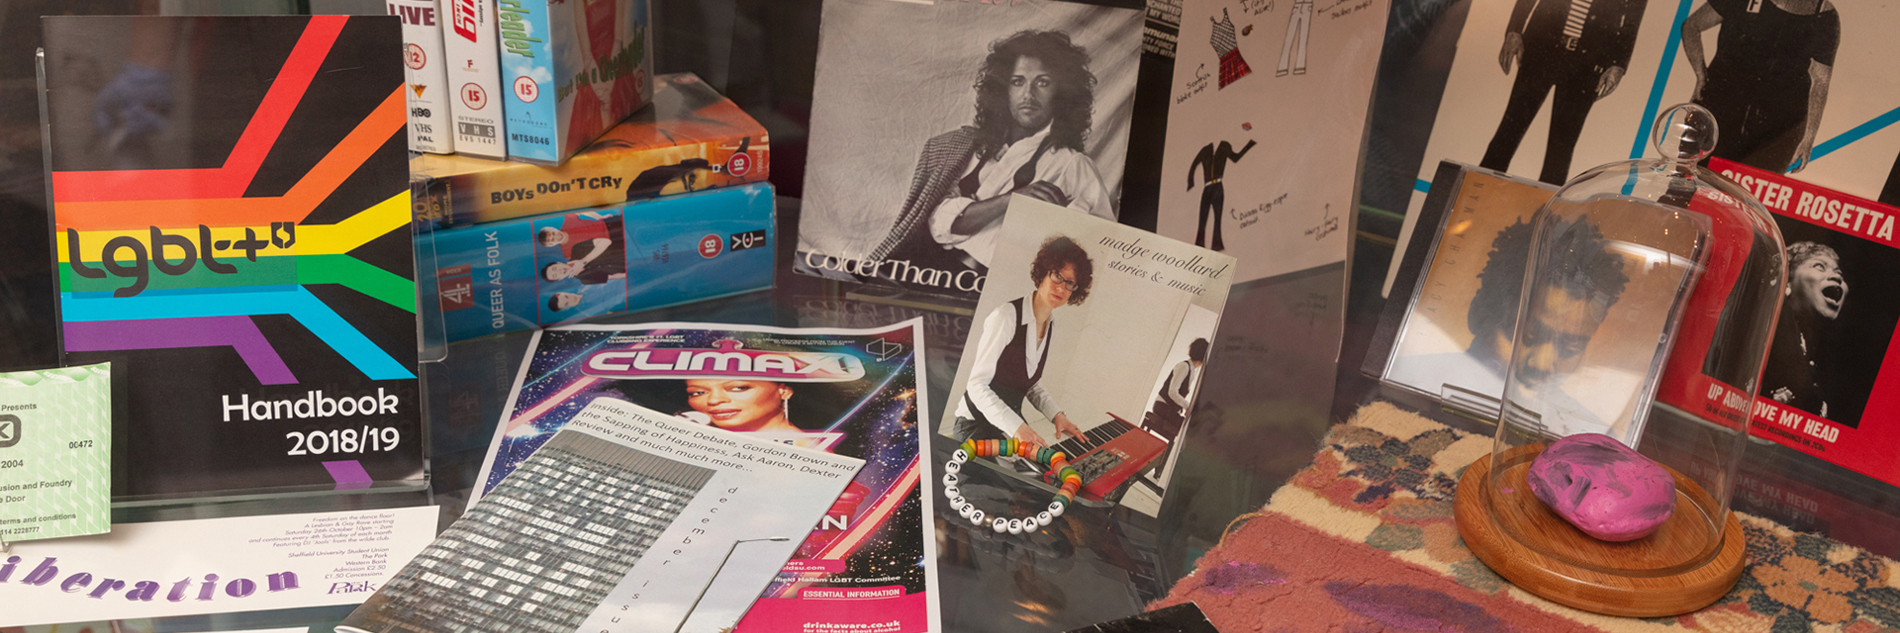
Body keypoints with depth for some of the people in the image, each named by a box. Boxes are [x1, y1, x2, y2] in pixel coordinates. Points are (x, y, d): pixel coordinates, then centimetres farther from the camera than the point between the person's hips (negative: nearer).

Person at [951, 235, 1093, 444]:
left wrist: (1057, 414, -1)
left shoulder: (1050, 325, 8)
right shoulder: (1006, 317, -18)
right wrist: (1016, 426, -32)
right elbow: (977, 385, -22)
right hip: (976, 426, -8)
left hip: (1012, 425, 8)